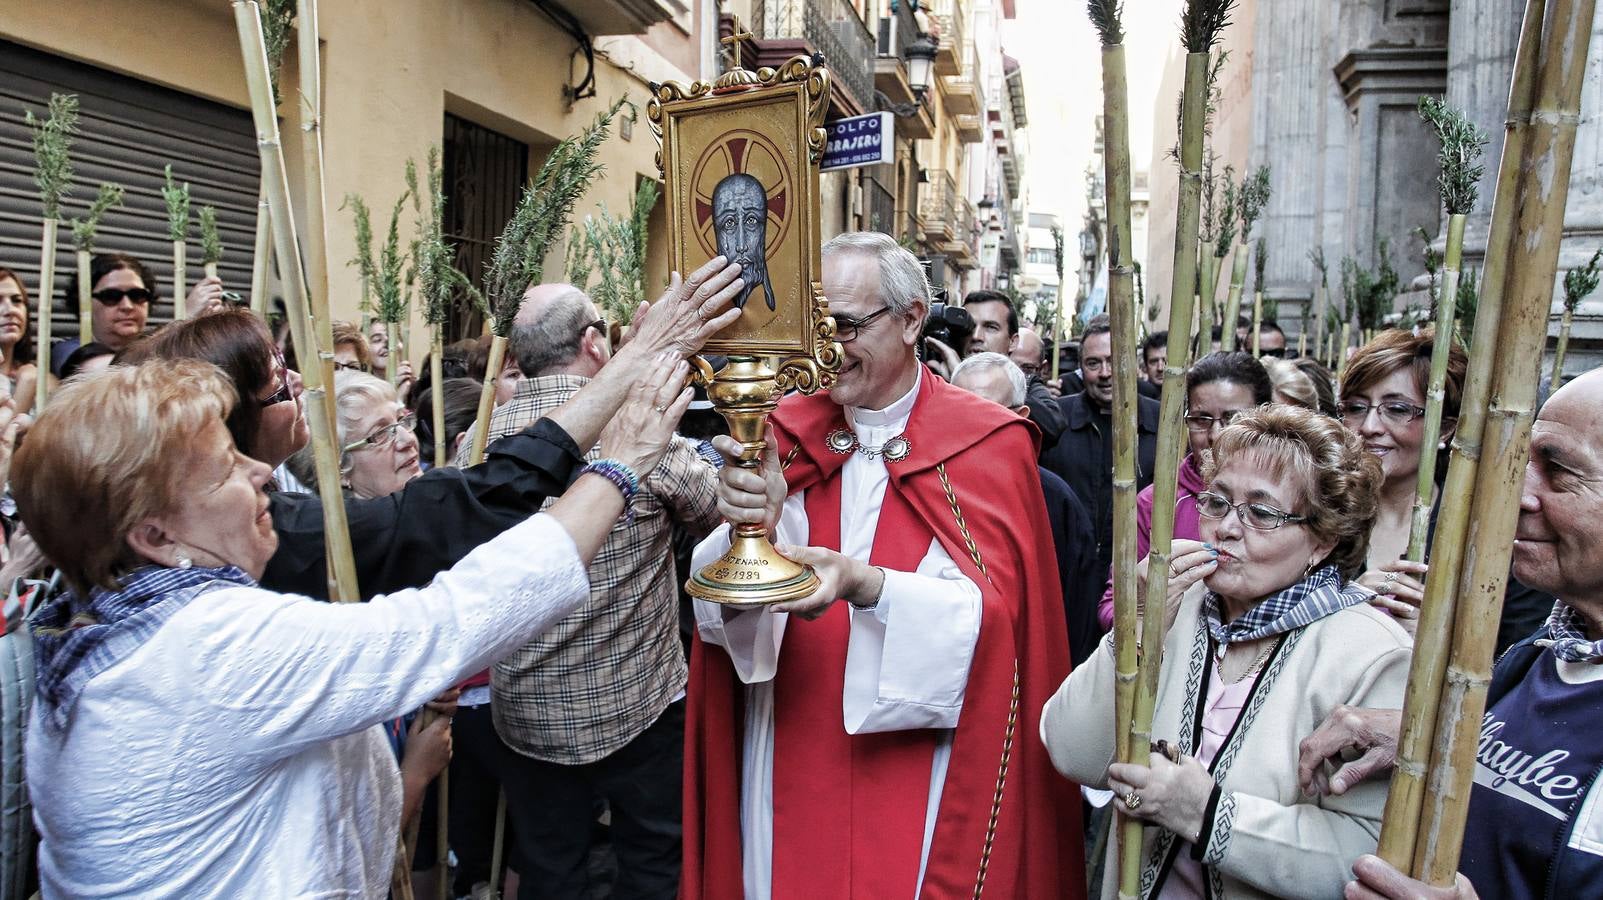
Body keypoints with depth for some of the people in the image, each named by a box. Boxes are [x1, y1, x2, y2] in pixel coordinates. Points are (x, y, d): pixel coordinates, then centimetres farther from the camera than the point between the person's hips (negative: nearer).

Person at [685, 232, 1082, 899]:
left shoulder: (986, 444, -7)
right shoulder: (785, 431, 1)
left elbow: (994, 609, -15)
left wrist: (867, 587, -32)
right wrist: (750, 527, -27)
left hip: (918, 774, -2)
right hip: (785, 765, 3)